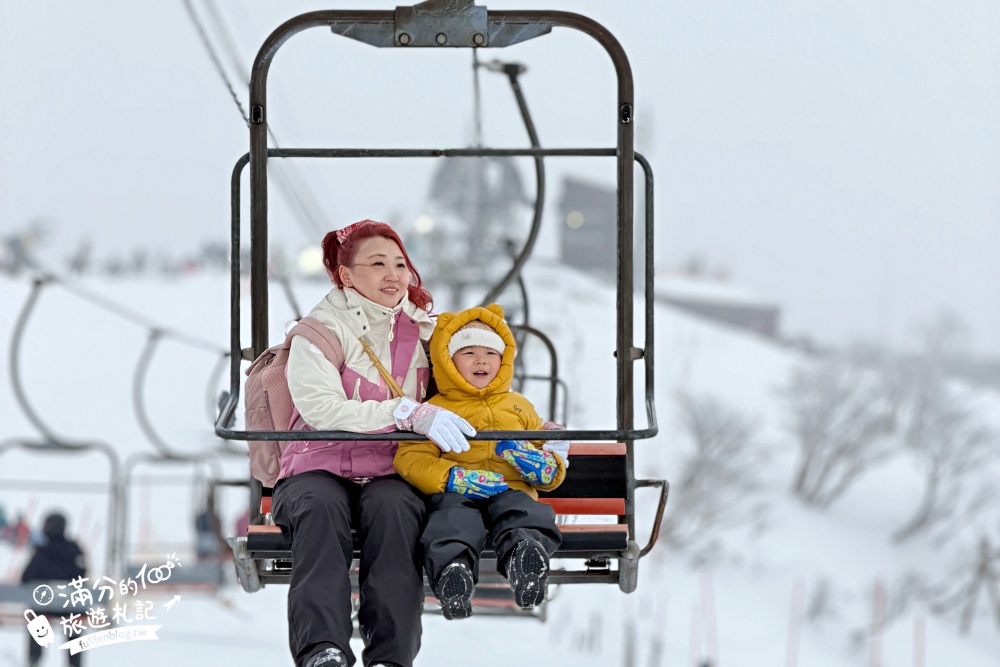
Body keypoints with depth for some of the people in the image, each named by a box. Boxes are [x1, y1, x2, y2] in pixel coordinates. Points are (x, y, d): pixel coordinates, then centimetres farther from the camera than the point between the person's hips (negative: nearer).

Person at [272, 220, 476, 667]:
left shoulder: (422, 331, 16)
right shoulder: (322, 329, 1)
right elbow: (321, 409, -15)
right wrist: (411, 413, -24)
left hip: (391, 475, 2)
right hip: (320, 468, -2)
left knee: (394, 506, -34)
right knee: (320, 506, -37)